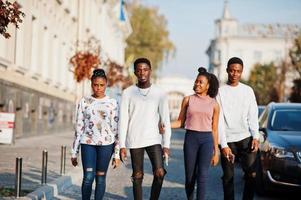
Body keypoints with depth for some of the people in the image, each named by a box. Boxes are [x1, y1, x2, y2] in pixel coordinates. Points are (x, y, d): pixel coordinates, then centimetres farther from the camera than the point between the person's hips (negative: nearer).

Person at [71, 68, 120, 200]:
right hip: (88, 143, 0)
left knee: (100, 177, 4)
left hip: (106, 143, 0)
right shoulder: (84, 102, 6)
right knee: (88, 177, -10)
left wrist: (117, 154, 0)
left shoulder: (112, 103, 3)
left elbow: (116, 129, 3)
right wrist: (74, 152, 6)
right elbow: (79, 127, 8)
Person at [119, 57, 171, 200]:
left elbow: (166, 121, 2)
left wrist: (166, 144, -4)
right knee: (137, 176, 4)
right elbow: (123, 121, 0)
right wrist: (122, 145, -5)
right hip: (135, 141, 0)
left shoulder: (159, 93, 2)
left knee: (160, 173, -11)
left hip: (154, 140, 0)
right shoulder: (128, 93, 1)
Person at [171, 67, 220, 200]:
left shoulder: (214, 104, 5)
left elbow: (214, 129, 8)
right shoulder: (188, 100, 6)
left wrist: (216, 151, 7)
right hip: (190, 138, 1)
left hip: (207, 140, -1)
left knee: (202, 176, -10)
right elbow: (180, 122, 8)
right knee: (189, 176, 5)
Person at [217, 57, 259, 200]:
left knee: (252, 174, -4)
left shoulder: (248, 90, 7)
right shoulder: (221, 92, 0)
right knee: (228, 177, 2)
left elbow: (253, 116, 7)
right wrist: (224, 145, -10)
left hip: (246, 138, 2)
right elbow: (219, 120, -3)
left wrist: (255, 137, -7)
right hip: (228, 141, -2)